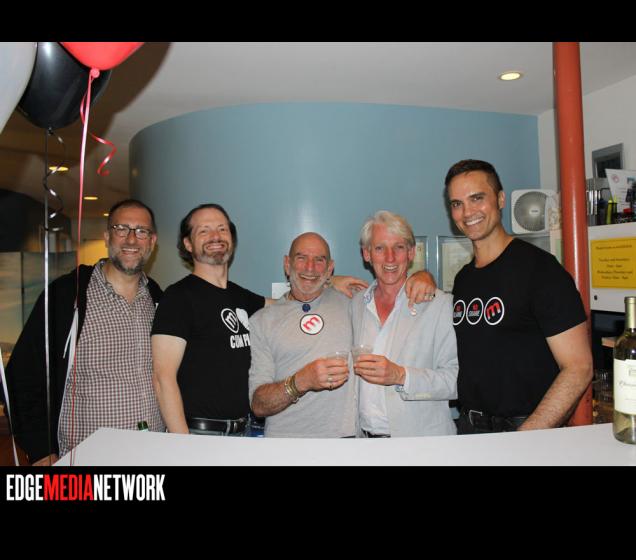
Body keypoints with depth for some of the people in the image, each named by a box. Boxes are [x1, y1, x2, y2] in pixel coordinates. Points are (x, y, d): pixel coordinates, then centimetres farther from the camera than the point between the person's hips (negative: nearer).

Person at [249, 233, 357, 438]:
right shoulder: (261, 321, 5)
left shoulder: (347, 303, 11)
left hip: (343, 435, 1)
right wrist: (301, 381, -18)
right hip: (284, 436, -1)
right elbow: (258, 405, -2)